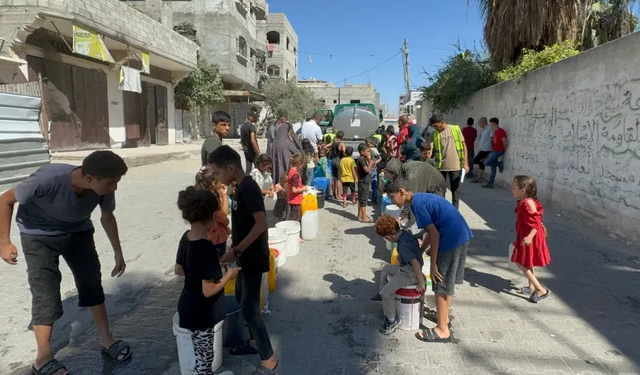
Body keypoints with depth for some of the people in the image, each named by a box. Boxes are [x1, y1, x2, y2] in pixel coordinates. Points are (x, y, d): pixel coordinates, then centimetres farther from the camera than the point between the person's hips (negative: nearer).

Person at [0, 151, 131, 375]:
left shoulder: (104, 188, -25)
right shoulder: (48, 179, -39)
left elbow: (107, 217, -3)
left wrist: (118, 252, 5)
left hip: (78, 232, 4)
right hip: (39, 235, -4)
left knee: (92, 283, 6)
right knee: (46, 294, -8)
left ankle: (106, 340, 21)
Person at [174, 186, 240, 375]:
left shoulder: (186, 238, -3)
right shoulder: (206, 248, -29)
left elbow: (179, 270, 12)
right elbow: (208, 290, -26)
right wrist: (228, 275, -12)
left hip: (189, 308, 8)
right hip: (200, 314, -8)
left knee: (204, 356, 26)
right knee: (204, 358, 10)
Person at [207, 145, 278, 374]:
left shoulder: (248, 188, -21)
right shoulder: (241, 188, 8)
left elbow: (261, 224, -29)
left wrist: (236, 251, -26)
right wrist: (235, 249, 17)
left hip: (253, 258, -10)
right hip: (245, 257, 10)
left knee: (249, 308, -4)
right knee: (242, 299, 20)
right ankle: (255, 342, 37)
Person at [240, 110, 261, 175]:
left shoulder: (242, 126, 12)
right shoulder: (251, 126, -15)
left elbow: (241, 140, 18)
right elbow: (252, 140, -24)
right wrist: (258, 152, -23)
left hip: (246, 150, 8)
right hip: (252, 150, -8)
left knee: (248, 168, 9)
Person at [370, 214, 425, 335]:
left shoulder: (403, 244, -30)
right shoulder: (406, 234, -2)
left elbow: (416, 263, -32)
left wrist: (421, 283, -25)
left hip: (410, 273, -10)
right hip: (405, 267, 10)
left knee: (387, 291, -17)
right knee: (386, 269, 26)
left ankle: (392, 321, -1)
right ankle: (382, 295, 43)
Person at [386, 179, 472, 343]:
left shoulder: (417, 203, -12)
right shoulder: (422, 198, 16)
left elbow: (434, 234, -16)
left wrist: (433, 264, -11)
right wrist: (418, 253, 23)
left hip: (451, 239, -10)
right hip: (461, 235, 10)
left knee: (441, 285, 0)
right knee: (448, 280, 22)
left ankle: (443, 330, 9)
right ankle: (443, 316, 36)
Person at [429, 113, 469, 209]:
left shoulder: (455, 129, -3)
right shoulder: (436, 134, 3)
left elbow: (463, 146, -1)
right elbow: (434, 150, 9)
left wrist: (465, 163, -5)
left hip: (455, 166, -2)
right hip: (441, 166, 2)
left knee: (454, 189, 7)